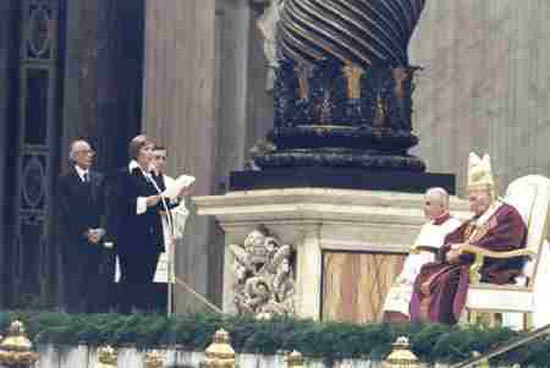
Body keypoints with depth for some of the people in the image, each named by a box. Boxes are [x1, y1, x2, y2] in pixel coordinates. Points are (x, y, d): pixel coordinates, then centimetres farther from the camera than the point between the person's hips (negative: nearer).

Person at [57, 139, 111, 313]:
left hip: (97, 239, 4)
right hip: (74, 241, -4)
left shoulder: (99, 179, 13)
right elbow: (67, 213, -6)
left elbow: (105, 209, 8)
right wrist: (86, 232, -12)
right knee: (75, 287, -5)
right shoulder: (66, 181, 0)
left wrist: (101, 230, -8)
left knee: (97, 288, -1)